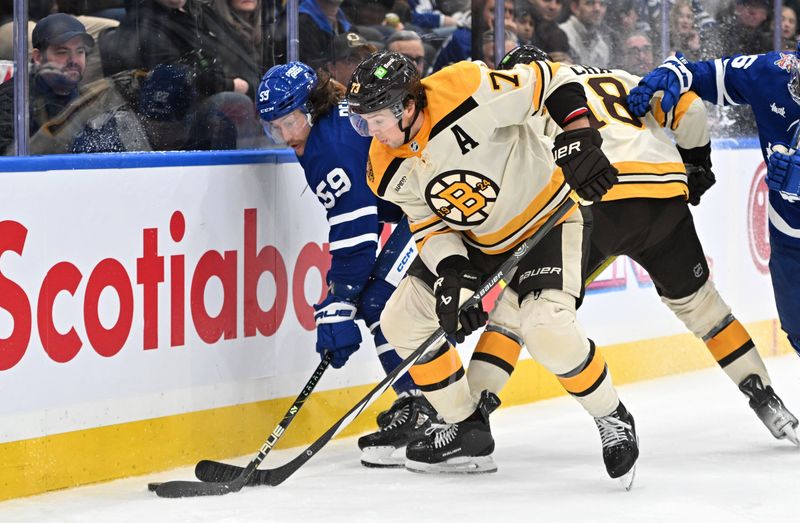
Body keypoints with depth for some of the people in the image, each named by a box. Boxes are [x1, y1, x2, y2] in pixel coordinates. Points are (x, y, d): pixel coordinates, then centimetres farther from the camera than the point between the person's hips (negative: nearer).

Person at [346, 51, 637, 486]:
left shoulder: (468, 91, -31)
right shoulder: (388, 169, -11)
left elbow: (549, 80, -20)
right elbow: (428, 223, -5)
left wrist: (580, 140, -27)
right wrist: (452, 274, -21)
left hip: (547, 220, -7)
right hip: (473, 242, 7)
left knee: (546, 330, -28)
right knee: (401, 319, 0)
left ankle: (613, 420, -4)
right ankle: (467, 432, 13)